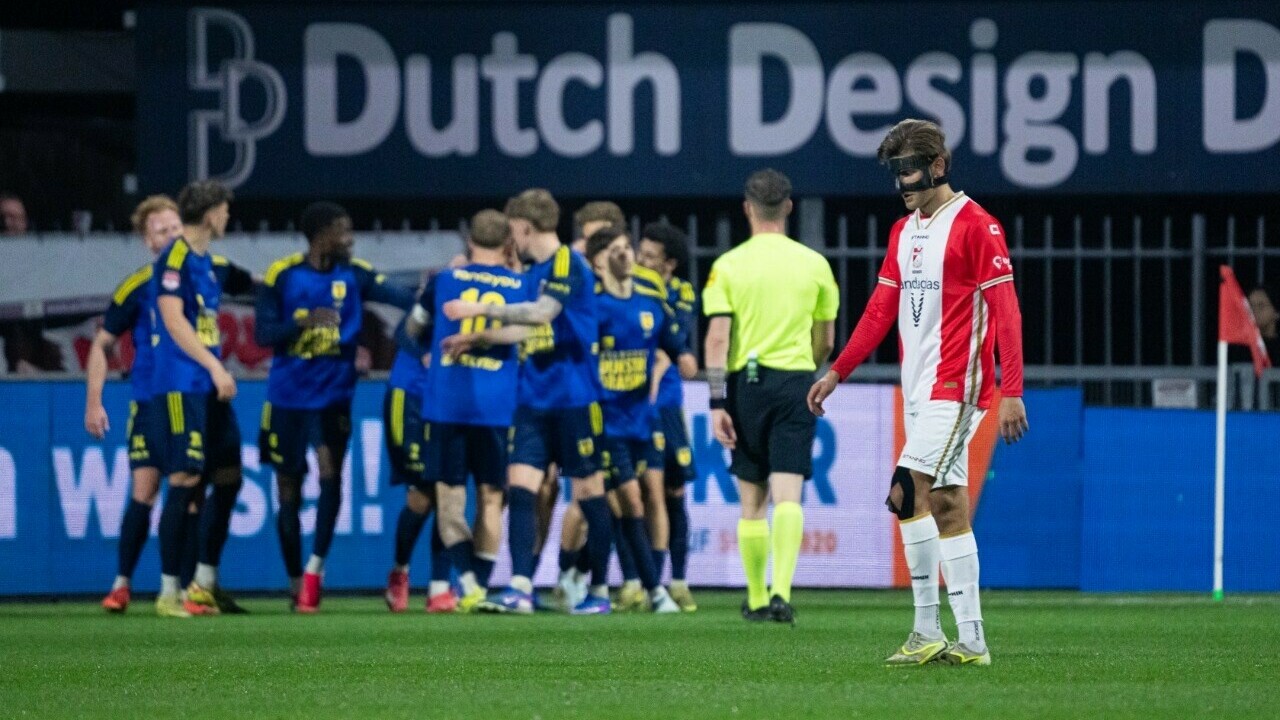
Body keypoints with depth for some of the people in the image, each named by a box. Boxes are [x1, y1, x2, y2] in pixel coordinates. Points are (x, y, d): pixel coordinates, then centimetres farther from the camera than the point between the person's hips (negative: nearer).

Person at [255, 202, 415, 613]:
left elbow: (401, 298, -13)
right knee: (289, 491, 6)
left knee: (331, 472, -20)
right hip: (287, 398, 0)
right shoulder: (282, 275, -5)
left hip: (332, 396, 0)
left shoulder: (354, 275, -1)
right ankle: (297, 582, 18)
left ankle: (316, 563, -8)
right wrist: (304, 321, -24)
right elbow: (263, 334, -9)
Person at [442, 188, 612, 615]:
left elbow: (542, 312, -26)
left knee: (588, 491, 2)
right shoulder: (533, 272, 13)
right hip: (534, 399, 8)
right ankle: (520, 588, -11)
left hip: (574, 398, -8)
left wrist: (481, 309, -23)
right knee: (519, 484, -6)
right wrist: (477, 338, 29)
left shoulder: (567, 264, -11)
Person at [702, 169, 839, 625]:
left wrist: (717, 403, -7)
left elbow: (717, 337, -8)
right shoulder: (814, 265, 3)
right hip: (795, 383, 0)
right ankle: (781, 591, -24)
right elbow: (825, 342, 10)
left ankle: (756, 600, 20)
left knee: (752, 500, 12)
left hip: (745, 382, 0)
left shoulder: (728, 266, -2)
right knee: (787, 495, -6)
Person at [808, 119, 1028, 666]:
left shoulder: (975, 225, -9)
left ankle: (927, 632, -14)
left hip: (956, 385, -9)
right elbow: (881, 310, 20)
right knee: (946, 507, 8)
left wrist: (1012, 391, -18)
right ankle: (971, 641, 11)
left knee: (908, 493, -16)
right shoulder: (903, 232, 16)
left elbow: (1004, 310, -13)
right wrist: (837, 372, 16)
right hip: (918, 389, 9)